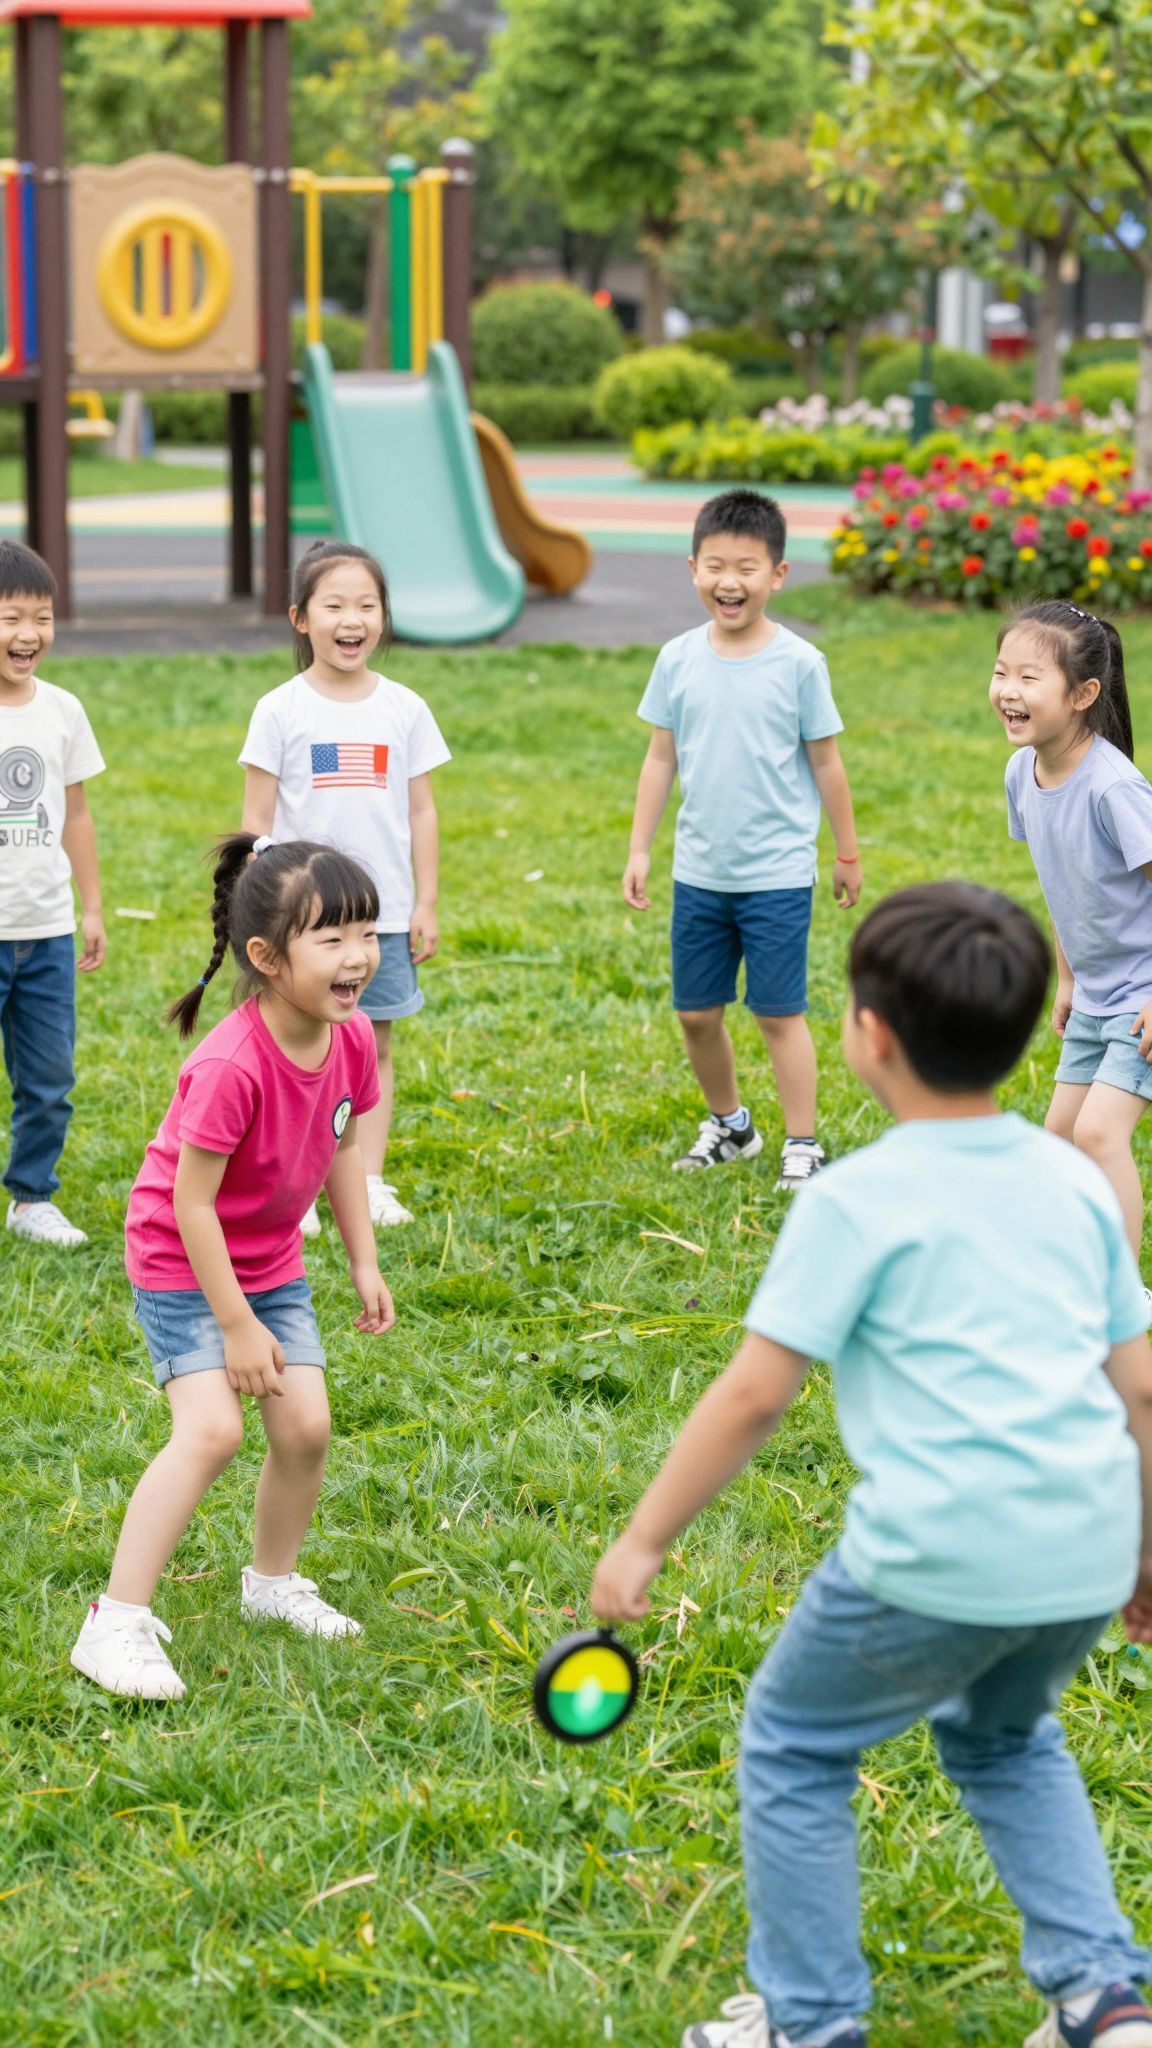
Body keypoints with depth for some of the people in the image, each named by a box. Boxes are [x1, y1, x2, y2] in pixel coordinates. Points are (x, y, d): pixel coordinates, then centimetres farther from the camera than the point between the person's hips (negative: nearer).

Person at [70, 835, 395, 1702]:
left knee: (306, 1427, 2)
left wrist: (365, 1264, 10)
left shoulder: (351, 1038, -11)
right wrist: (238, 1326, -21)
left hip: (271, 1263, 7)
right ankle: (116, 1624, -14)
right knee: (212, 1429, -20)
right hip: (182, 1265, -7)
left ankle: (273, 1581, 28)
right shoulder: (230, 1067, -34)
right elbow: (190, 1204, -27)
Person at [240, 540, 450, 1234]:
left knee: (375, 1047, 7)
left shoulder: (404, 709, 3)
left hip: (384, 915, 2)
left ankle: (370, 1183, 15)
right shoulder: (281, 711, -3)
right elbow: (256, 821, -1)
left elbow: (421, 813, 7)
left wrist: (426, 903, 4)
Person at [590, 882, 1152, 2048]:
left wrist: (643, 1541, 0)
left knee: (791, 1745, 18)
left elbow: (754, 1394, -8)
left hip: (940, 1559, -6)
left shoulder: (859, 1200, -6)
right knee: (1003, 1735, 33)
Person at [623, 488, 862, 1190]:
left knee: (780, 1013, 0)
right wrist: (640, 850, 7)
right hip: (699, 871, 4)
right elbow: (661, 758, 7)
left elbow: (826, 763, 0)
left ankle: (802, 1145, 12)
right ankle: (729, 1123, 33)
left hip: (777, 874, -4)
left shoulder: (799, 663, -8)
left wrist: (848, 852, 6)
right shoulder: (679, 660, 0)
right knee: (696, 1012, 11)